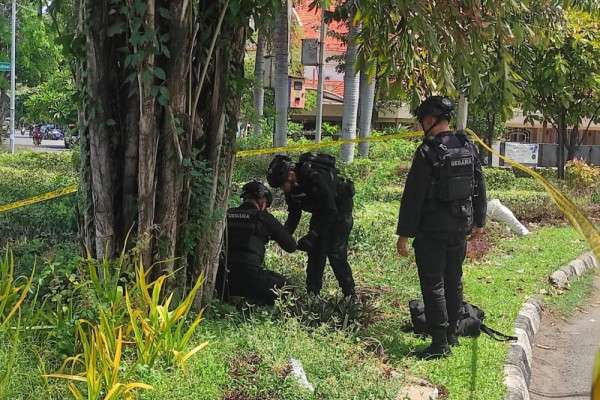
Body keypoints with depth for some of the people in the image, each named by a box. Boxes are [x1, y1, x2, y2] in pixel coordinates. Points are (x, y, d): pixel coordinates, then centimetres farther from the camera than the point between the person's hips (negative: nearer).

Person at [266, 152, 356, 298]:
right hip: (321, 211, 7)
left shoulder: (315, 178, -36)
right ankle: (312, 295, 8)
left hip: (340, 207, -7)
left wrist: (311, 236, -35)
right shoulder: (291, 185, -12)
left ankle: (350, 296, -4)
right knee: (314, 251, 2)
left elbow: (331, 212, -33)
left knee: (335, 253, -13)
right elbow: (294, 214, -1)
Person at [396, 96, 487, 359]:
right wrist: (479, 221, 24)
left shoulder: (428, 152, -17)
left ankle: (440, 343, 0)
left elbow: (413, 196, -16)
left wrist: (404, 234, -12)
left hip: (432, 229, -7)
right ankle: (452, 334, 28)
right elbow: (480, 187, 13)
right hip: (461, 228, 7)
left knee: (433, 285, -1)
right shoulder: (469, 148, 4)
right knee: (454, 281, 17)